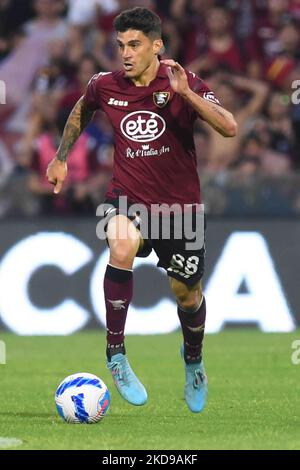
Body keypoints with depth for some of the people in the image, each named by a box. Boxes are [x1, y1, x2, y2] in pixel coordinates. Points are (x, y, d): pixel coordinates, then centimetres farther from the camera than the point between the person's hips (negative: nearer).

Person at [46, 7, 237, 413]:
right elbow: (81, 112, 19)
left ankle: (193, 360, 44)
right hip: (128, 199, 0)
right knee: (122, 246, -33)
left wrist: (185, 93, -37)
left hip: (180, 203, 0)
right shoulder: (106, 86, -6)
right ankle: (116, 353, -22)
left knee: (186, 292, 10)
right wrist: (60, 158, 22)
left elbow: (229, 128, -27)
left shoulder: (183, 83, -14)